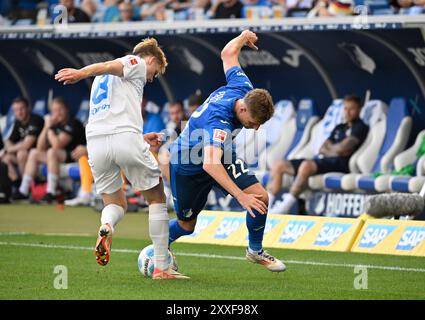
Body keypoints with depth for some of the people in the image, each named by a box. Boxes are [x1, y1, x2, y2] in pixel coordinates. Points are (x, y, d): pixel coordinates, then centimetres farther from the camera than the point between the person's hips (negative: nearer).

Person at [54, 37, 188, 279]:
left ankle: (106, 226, -20)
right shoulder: (137, 63, 10)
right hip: (125, 137, -6)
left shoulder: (103, 79, 32)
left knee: (115, 203, 18)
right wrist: (81, 73, -28)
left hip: (96, 141, 6)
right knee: (157, 198, 10)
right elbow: (109, 66, -11)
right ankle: (162, 267, 6)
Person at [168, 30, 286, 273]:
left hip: (222, 156, 7)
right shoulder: (219, 120, -43)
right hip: (188, 166, -6)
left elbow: (228, 54, -2)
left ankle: (256, 250, 10)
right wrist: (241, 196, -59)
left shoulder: (244, 88, -21)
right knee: (186, 226, 9)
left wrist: (244, 37, 19)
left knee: (261, 197, -13)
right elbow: (210, 164, -55)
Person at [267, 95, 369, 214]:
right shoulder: (339, 128, 28)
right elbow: (322, 149, 16)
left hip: (340, 163, -9)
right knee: (279, 166, -1)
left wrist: (328, 148, 9)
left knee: (306, 165, -39)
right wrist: (334, 150, -4)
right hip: (322, 160, 9)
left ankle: (285, 206, -39)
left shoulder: (360, 127, 4)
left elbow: (342, 148, -9)